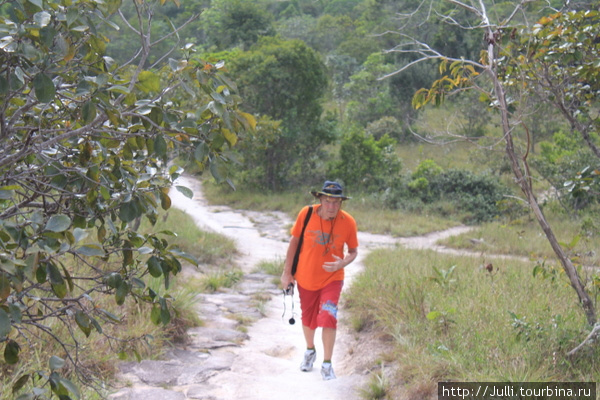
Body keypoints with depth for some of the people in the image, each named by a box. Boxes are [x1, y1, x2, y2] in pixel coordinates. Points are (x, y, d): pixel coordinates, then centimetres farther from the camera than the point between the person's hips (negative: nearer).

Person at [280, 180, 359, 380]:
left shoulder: (348, 222, -16)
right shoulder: (306, 214, -16)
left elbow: (353, 251, -2)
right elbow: (294, 241, -2)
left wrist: (342, 263, -24)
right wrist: (287, 272, -1)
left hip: (332, 279, -1)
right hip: (306, 277, 2)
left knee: (328, 317, -17)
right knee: (308, 318, 17)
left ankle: (327, 364, 0)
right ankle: (310, 351, 46)